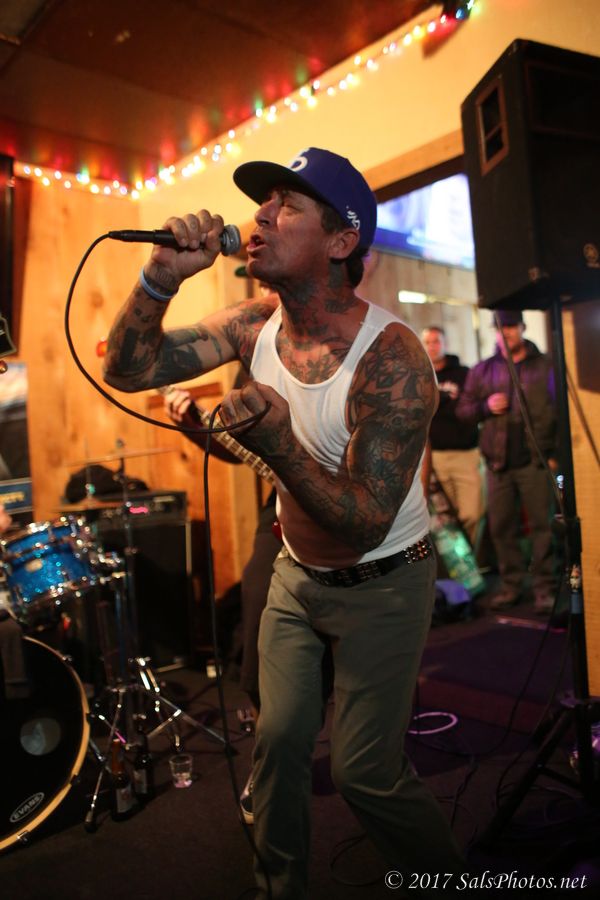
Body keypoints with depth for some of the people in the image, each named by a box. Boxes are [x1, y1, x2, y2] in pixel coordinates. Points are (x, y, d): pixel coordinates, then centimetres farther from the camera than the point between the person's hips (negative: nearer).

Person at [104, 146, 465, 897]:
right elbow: (128, 369, -10)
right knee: (278, 739, 13)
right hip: (296, 575, 5)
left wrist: (280, 446, -43)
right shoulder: (257, 323, -9)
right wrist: (162, 276, -25)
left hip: (380, 587, -5)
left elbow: (366, 525, -28)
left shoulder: (391, 362, -28)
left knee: (364, 772, 5)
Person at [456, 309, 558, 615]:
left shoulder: (545, 366, 3)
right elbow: (463, 410, 11)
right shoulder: (482, 370, 11)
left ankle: (544, 588, 10)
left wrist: (554, 453, -7)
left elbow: (561, 410, 0)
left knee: (542, 525, 1)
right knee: (501, 527, 7)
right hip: (498, 463, 3)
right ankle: (511, 584, 19)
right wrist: (485, 406, -9)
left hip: (535, 461, -3)